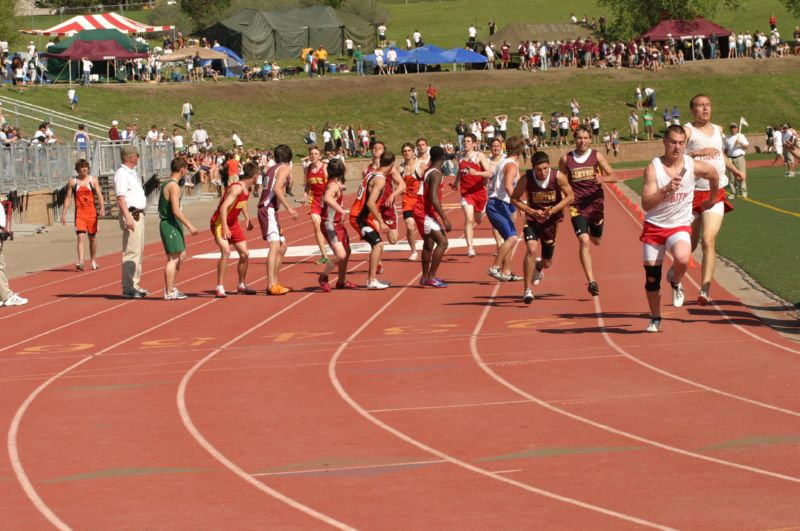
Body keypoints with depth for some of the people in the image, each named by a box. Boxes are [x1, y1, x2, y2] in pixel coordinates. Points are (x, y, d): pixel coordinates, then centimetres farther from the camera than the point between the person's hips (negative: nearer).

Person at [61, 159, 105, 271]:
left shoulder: (93, 180, 5)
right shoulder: (72, 182, 4)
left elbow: (99, 195, 0)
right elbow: (68, 198, 7)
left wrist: (102, 208, -16)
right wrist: (64, 214, 3)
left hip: (92, 212, 1)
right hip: (79, 213, -1)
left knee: (92, 238, 11)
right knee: (81, 237, -16)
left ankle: (93, 261, 26)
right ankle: (80, 262, -26)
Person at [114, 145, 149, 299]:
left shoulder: (132, 173, 18)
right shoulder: (122, 174, -13)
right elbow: (121, 198, -20)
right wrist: (128, 217, -28)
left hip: (138, 215, 11)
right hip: (130, 215, -11)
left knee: (138, 251, 14)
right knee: (131, 251, -12)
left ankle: (134, 285, 20)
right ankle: (128, 288, -12)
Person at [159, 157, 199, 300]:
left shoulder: (165, 184, 14)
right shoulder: (174, 186, -16)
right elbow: (176, 210, -22)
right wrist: (190, 226, -19)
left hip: (167, 223, 10)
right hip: (171, 225, -10)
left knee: (181, 255, 18)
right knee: (173, 258, -6)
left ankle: (170, 287, 22)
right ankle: (169, 292, -4)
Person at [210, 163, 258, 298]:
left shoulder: (248, 189, 3)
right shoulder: (237, 188, -26)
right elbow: (223, 207, -32)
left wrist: (247, 218, 25)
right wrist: (225, 227, -36)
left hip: (233, 223, 9)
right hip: (220, 222, -9)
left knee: (245, 254, 9)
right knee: (226, 251, -25)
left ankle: (242, 286, 28)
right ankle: (220, 288, -22)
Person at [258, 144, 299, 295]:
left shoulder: (272, 168, 20)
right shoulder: (285, 168, -5)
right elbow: (277, 188, -18)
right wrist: (288, 207, -20)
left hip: (266, 209, 9)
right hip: (269, 210, -9)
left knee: (282, 247, 18)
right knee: (275, 246, -19)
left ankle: (275, 283, 21)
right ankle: (271, 286, -29)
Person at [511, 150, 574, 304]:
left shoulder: (558, 177, -20)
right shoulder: (526, 179, -20)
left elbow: (570, 196, -9)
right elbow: (514, 199, -8)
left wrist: (552, 210, -21)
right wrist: (532, 212, -21)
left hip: (551, 220, 2)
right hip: (533, 219, -2)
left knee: (547, 263, 11)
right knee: (532, 250, -27)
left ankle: (538, 266, 51)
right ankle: (528, 290, -19)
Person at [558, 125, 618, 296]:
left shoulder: (597, 156, 0)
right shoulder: (566, 159, 1)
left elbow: (614, 177, -2)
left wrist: (603, 178, -24)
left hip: (596, 204, 2)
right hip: (577, 206, -1)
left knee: (596, 240, 16)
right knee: (584, 241, -16)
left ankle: (588, 233, 56)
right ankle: (591, 281, -18)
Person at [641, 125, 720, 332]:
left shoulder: (693, 166, -8)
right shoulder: (653, 168, -14)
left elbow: (714, 174, 17)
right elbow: (646, 204, -23)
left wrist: (712, 199, 26)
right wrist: (665, 190, -36)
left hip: (680, 226, 0)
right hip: (654, 227, 0)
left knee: (682, 259, -31)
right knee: (651, 277, 5)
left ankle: (675, 282, 4)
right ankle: (655, 319, 27)